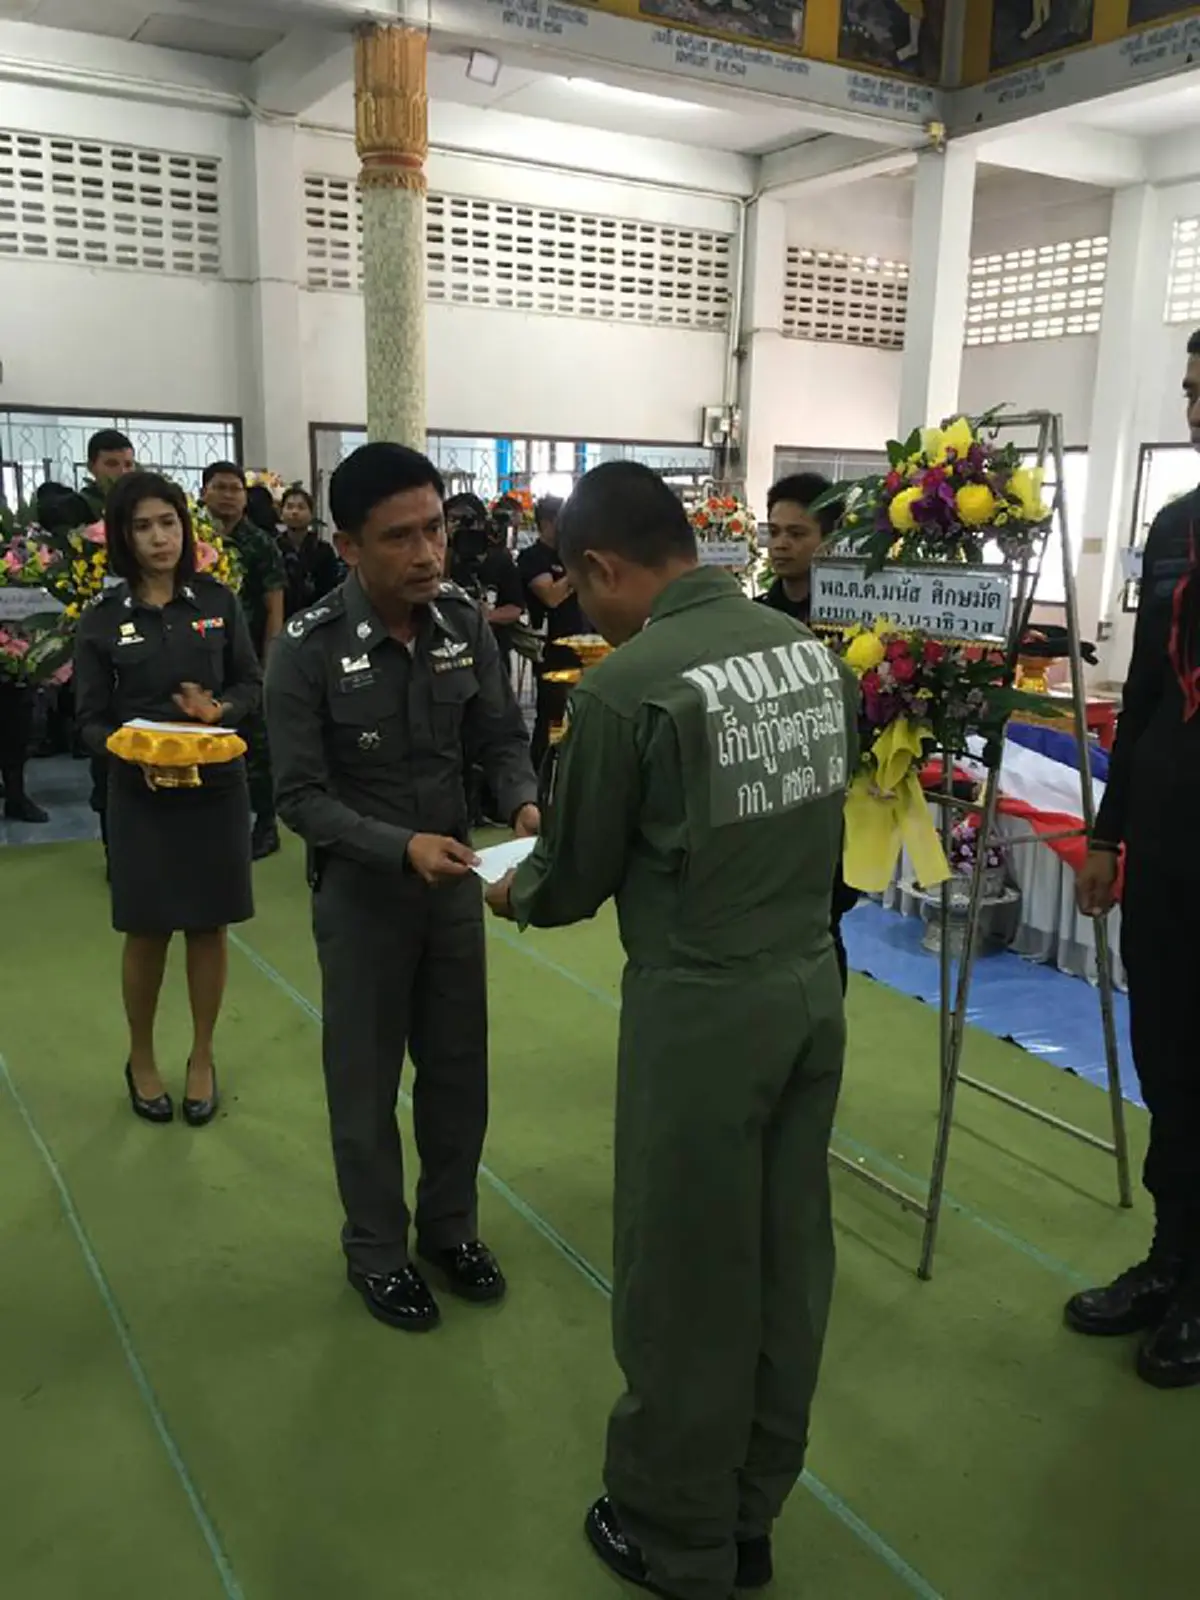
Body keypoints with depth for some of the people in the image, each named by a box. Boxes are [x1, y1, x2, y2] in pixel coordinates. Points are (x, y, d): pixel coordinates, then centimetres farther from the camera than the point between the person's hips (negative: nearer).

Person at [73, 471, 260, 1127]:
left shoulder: (218, 601, -1)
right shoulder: (102, 618, -4)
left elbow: (251, 683, 4)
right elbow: (91, 718, -4)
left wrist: (219, 710, -17)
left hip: (216, 785, 1)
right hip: (140, 793, -1)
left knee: (210, 926, 9)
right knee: (147, 932, 9)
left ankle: (202, 1058, 28)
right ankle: (141, 1060, 31)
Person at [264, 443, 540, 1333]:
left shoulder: (465, 623, -9)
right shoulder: (308, 651, -20)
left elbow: (501, 736, -2)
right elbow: (301, 796, -18)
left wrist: (524, 805, -23)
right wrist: (401, 847, -31)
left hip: (455, 878, 4)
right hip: (361, 887, -3)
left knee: (459, 1067, 16)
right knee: (367, 1082, 11)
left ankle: (450, 1229, 37)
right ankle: (377, 1252, 32)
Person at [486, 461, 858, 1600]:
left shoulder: (626, 685, -17)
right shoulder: (813, 652, 3)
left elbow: (579, 876, -6)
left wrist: (516, 894, 15)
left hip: (703, 1006, -7)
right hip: (812, 984, 7)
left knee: (684, 1277, 11)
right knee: (787, 1258, 19)